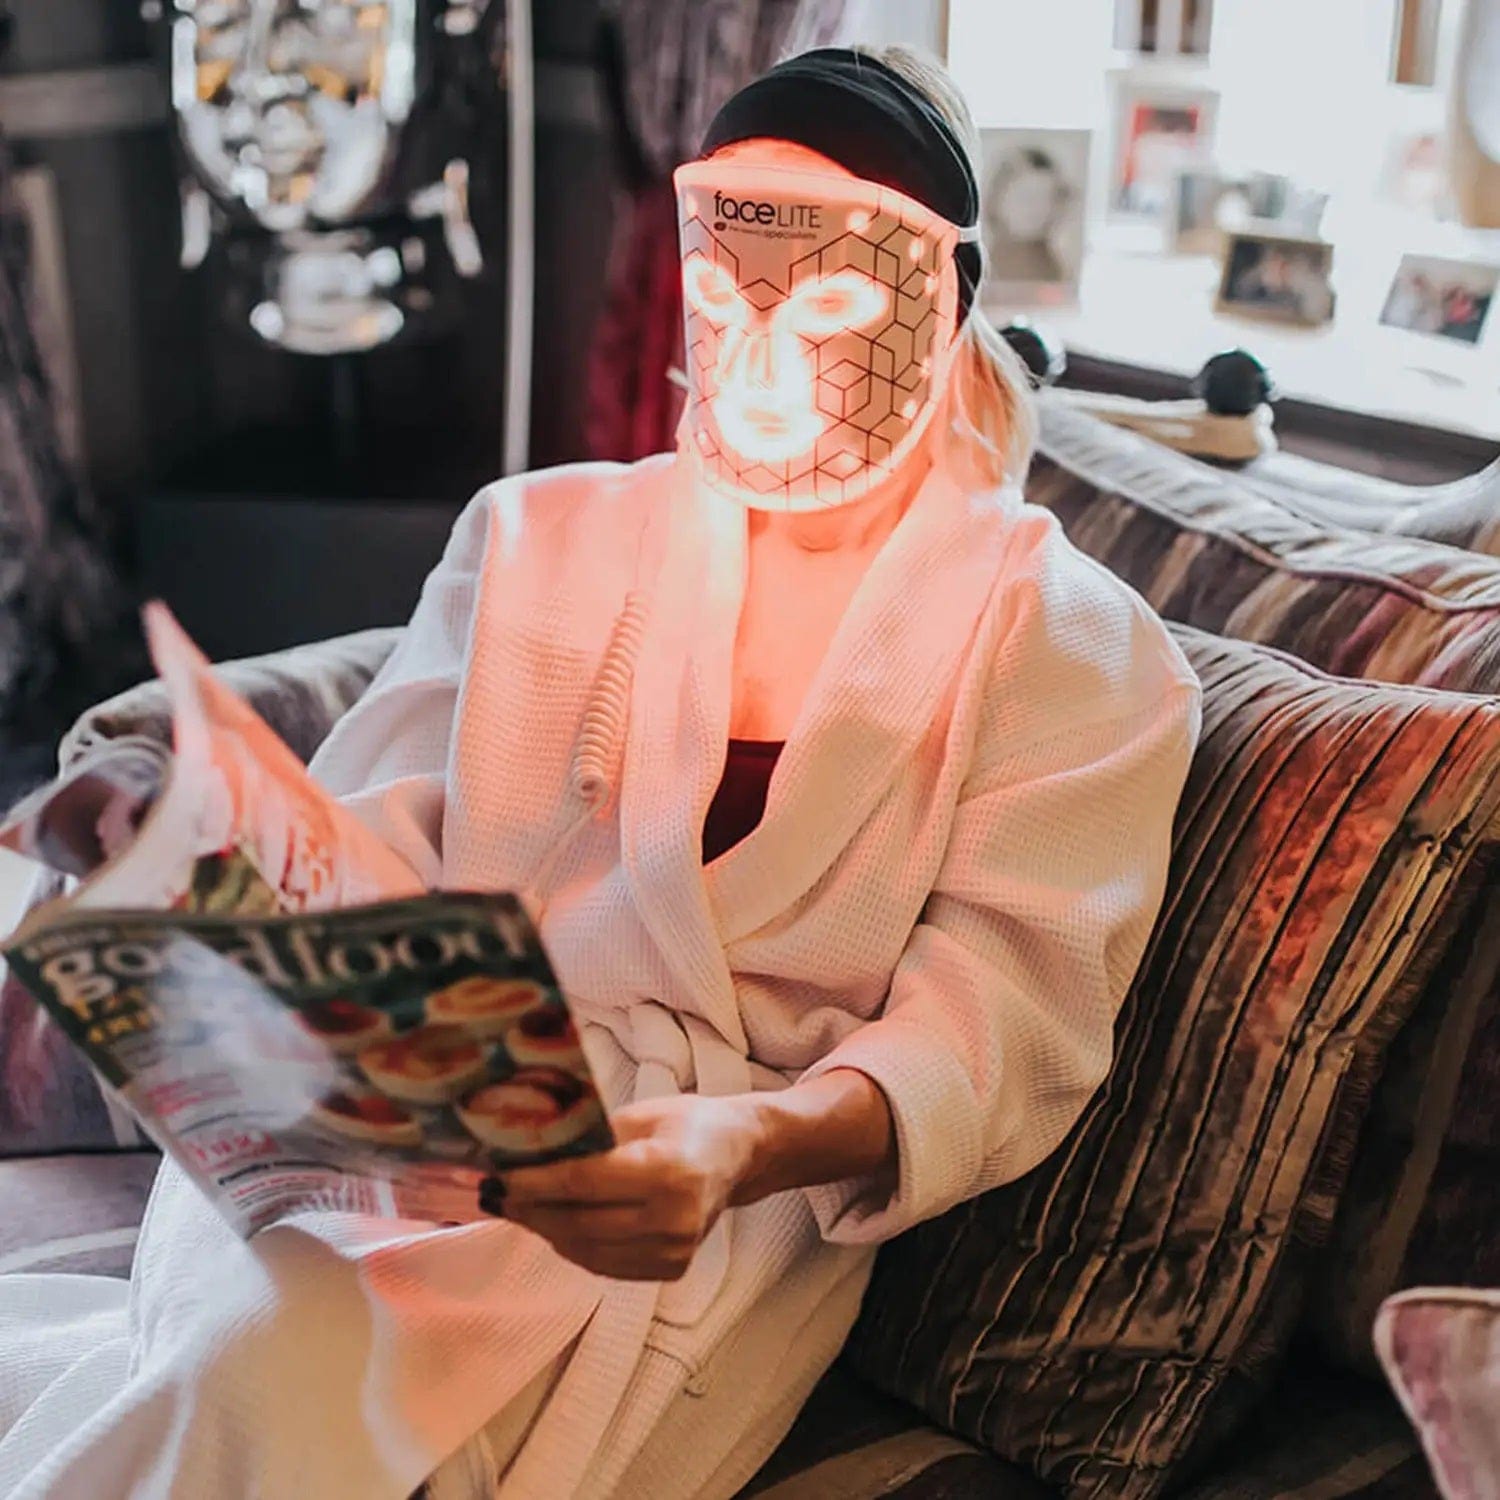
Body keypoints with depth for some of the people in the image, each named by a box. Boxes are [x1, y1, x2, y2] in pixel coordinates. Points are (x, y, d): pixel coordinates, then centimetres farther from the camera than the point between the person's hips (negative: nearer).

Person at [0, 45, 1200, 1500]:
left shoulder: (1072, 651, 6)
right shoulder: (538, 534, 15)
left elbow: (1000, 1015, -5)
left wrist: (746, 1144, -27)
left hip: (725, 1200, -2)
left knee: (274, 1371, -29)